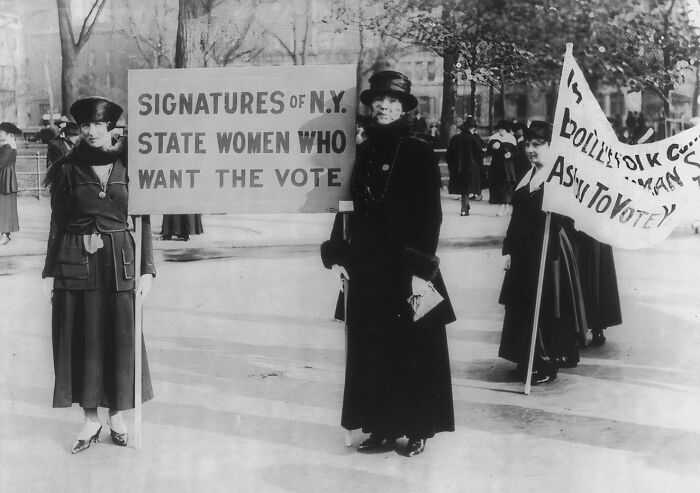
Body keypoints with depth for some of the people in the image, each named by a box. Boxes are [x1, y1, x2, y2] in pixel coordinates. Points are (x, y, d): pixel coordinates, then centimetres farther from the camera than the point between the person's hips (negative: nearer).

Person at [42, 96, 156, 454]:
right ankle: (90, 420, 17)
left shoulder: (128, 164, 1)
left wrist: (146, 270, -2)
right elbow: (57, 224, 6)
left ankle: (116, 416, 20)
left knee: (121, 339, 3)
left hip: (119, 262, 0)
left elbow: (143, 221, 3)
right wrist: (50, 271, 3)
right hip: (76, 263, 0)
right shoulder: (68, 169, 2)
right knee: (82, 340, 4)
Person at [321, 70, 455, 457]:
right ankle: (382, 427, 17)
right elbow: (348, 208, 12)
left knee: (413, 349, 2)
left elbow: (430, 215, -8)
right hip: (366, 268, 5)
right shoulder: (363, 153, 9)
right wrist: (336, 255, 3)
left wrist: (421, 270, -13)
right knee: (369, 350, 6)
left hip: (405, 266, -4)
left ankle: (418, 428, 15)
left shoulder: (419, 153, -4)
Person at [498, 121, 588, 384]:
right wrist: (508, 249, 11)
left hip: (549, 251, -7)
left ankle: (547, 364, 12)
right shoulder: (527, 176, 11)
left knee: (546, 310, 0)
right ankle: (527, 361, 24)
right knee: (523, 307, 12)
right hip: (524, 251, 7)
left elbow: (565, 219, -17)